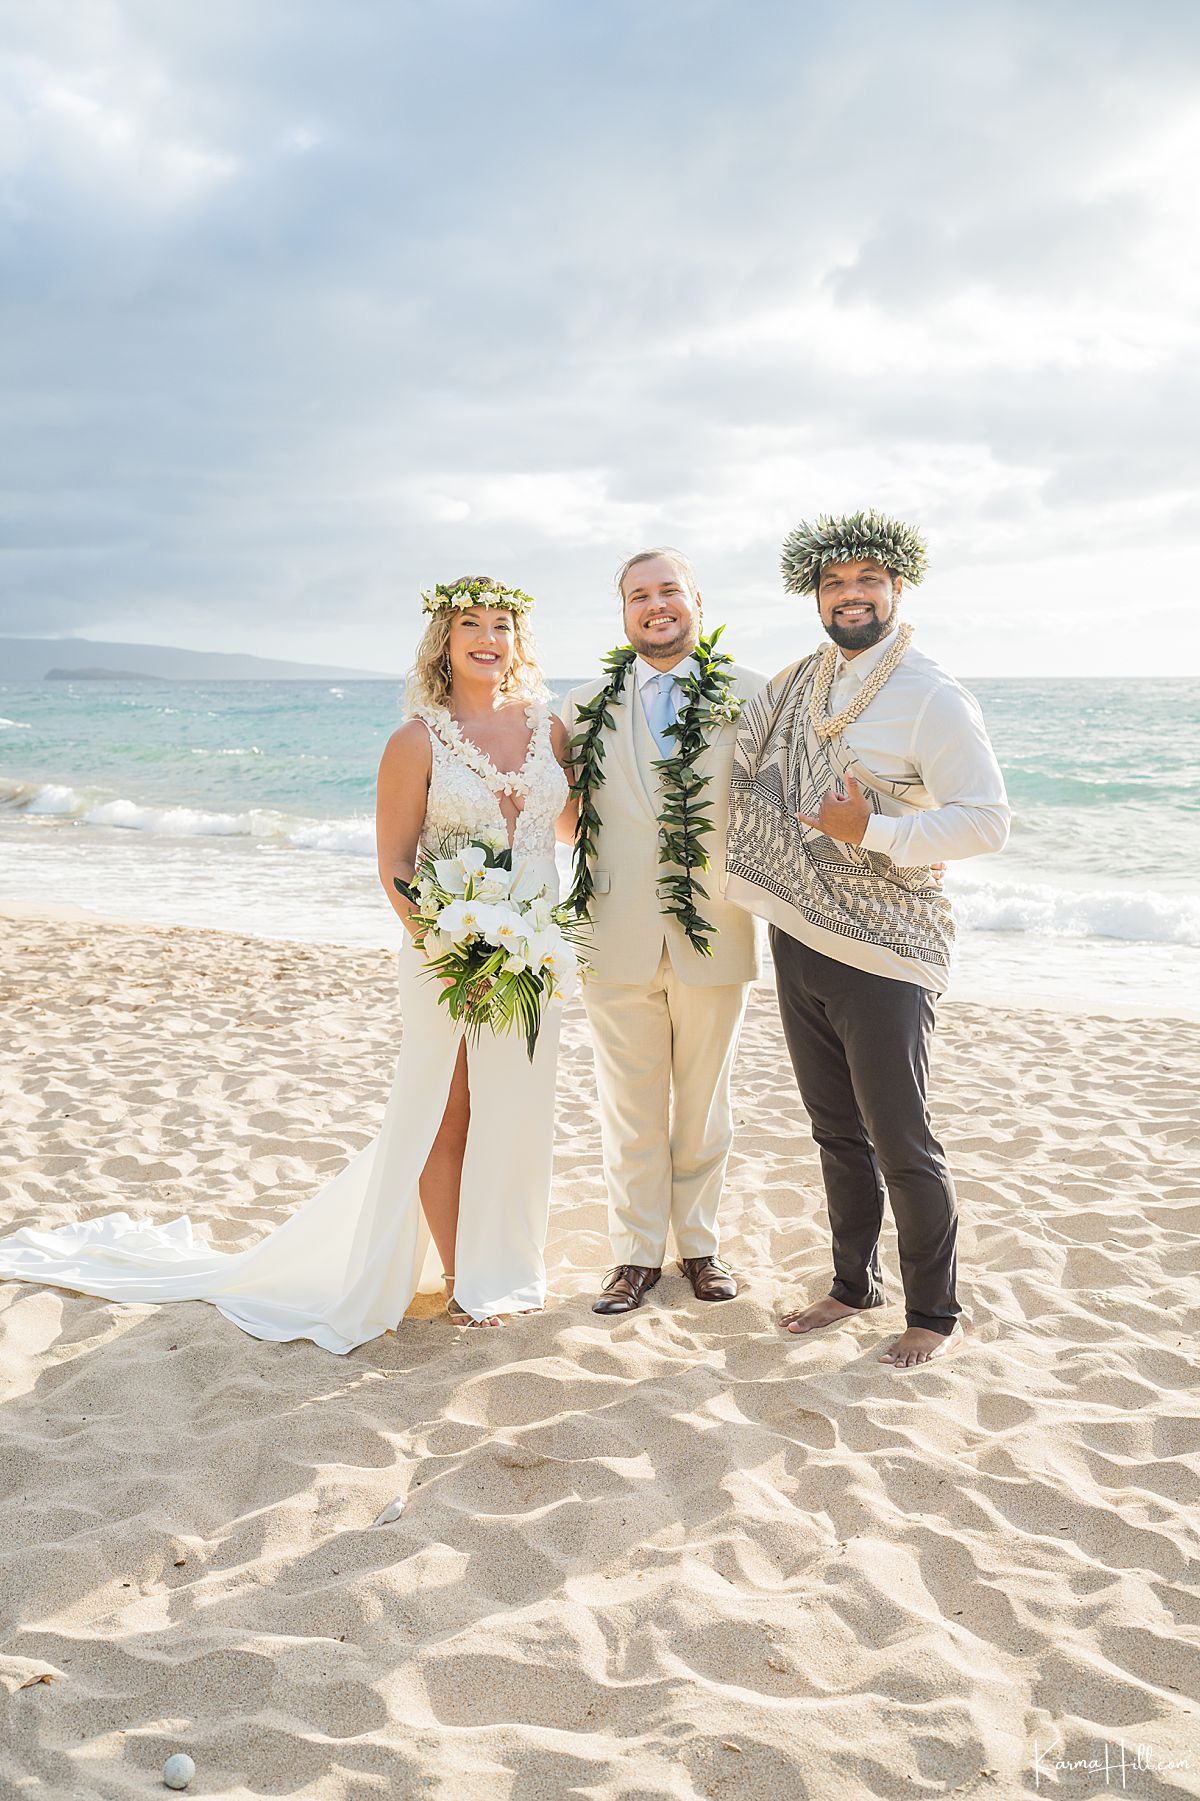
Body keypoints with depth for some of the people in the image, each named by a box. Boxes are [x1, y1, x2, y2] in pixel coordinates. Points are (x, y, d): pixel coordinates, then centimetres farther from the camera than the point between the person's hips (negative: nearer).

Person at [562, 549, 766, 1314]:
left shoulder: (749, 694, 0)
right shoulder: (586, 705, 6)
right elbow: (566, 815, 13)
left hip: (714, 934, -1)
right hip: (620, 937, 1)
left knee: (704, 1105, 14)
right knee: (631, 1109, 9)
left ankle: (699, 1243, 31)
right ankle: (638, 1252, 25)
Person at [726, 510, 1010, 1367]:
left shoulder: (934, 698, -11)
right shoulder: (800, 685, 9)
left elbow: (988, 821, -15)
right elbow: (731, 756, 24)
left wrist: (871, 831, -22)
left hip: (883, 957, -6)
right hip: (799, 943, 6)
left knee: (901, 1142, 1)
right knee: (837, 1129, 17)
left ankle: (936, 1312, 20)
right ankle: (855, 1282, 34)